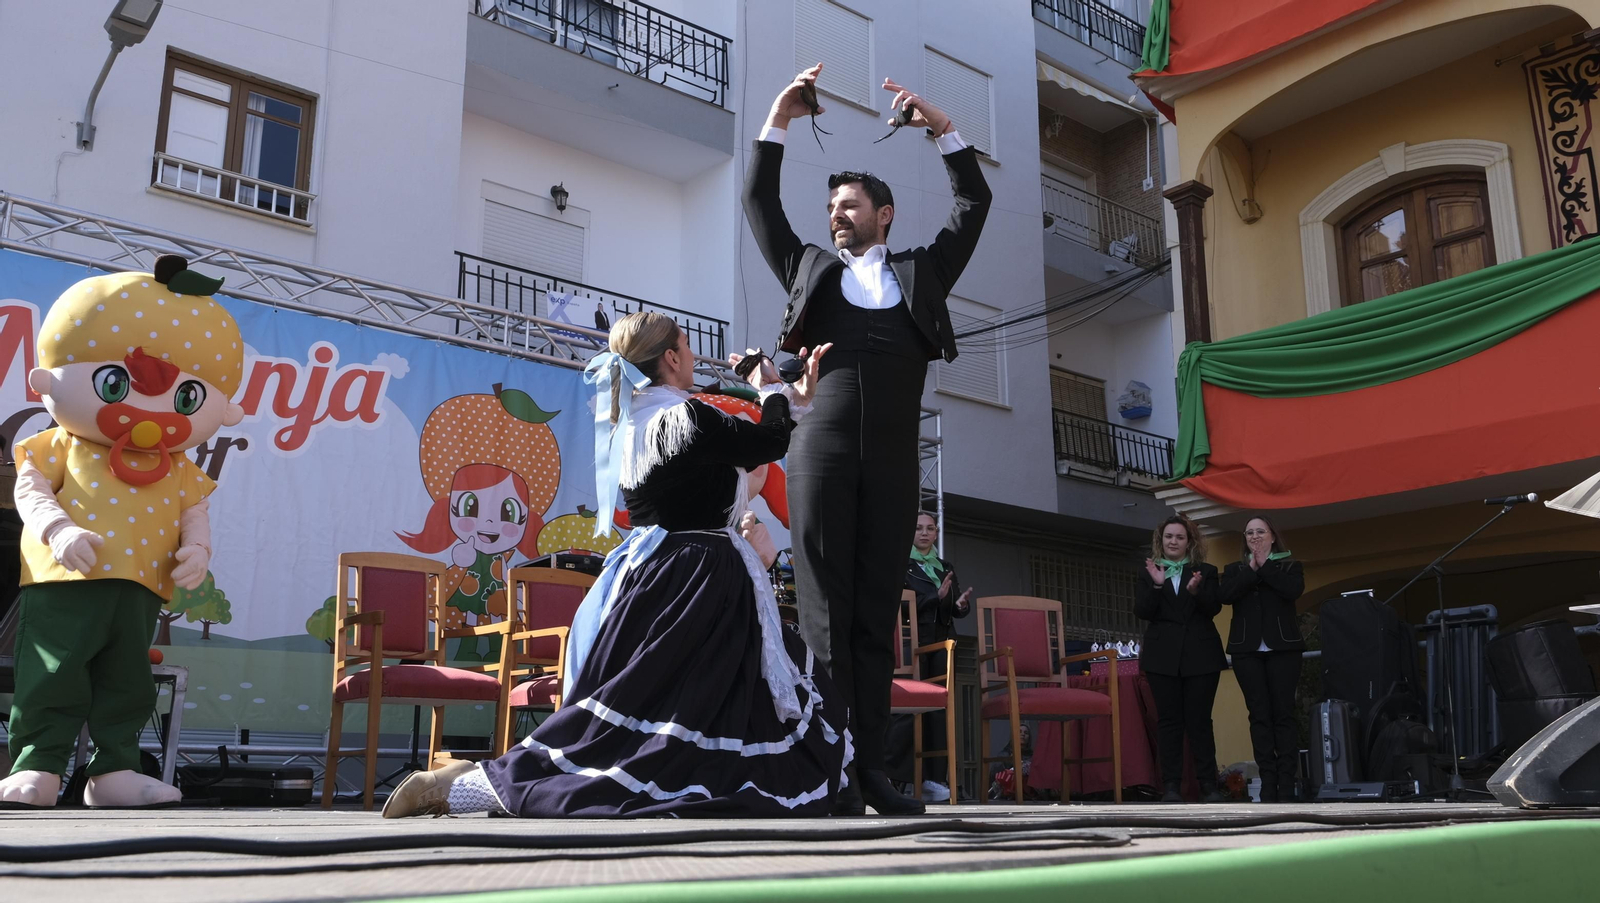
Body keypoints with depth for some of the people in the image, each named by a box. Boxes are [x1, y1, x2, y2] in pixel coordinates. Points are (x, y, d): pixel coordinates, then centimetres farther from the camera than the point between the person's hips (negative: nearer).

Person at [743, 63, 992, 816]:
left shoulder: (920, 272, 22)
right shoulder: (809, 268, 22)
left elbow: (974, 203, 21)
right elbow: (758, 202, 23)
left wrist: (942, 128, 14)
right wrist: (778, 120, 16)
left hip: (893, 456, 1)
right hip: (822, 447, -1)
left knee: (877, 613, -1)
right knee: (824, 611, -7)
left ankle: (870, 767, -1)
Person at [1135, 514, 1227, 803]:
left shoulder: (1205, 571, 8)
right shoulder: (1150, 572, 9)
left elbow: (1214, 608, -3)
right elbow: (1142, 612, -2)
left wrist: (1196, 591, -22)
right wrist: (1156, 585, -18)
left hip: (1200, 656, 0)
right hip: (1163, 656, 1)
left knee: (1199, 720, -1)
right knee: (1168, 720, 0)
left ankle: (1208, 784, 4)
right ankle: (1171, 786, 1)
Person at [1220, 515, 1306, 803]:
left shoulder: (1289, 566, 11)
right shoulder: (1234, 570, 15)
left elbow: (1294, 590, -11)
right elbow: (1226, 595, -5)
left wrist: (1265, 566, -7)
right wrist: (1251, 569, -8)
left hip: (1282, 647, -1)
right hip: (1247, 650, 2)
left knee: (1283, 713, -5)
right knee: (1259, 715, -2)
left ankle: (1287, 784, -4)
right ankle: (1268, 784, -1)